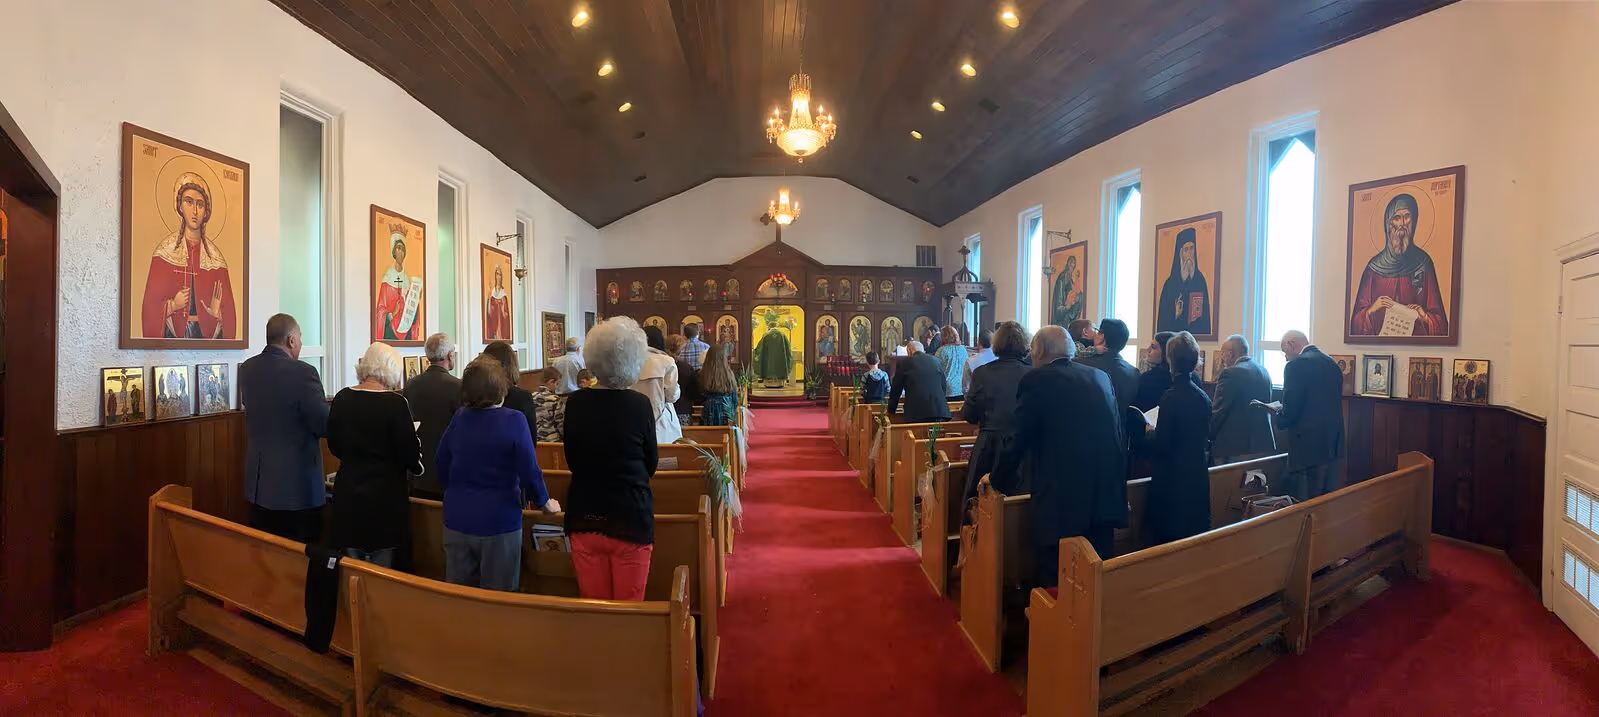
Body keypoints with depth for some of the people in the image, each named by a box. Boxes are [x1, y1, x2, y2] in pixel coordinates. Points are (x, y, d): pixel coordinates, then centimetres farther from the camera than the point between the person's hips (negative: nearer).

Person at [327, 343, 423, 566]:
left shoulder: (341, 399, -1)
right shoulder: (395, 403, -16)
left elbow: (334, 447, 10)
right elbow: (411, 453, -14)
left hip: (347, 495, 5)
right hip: (385, 496, -5)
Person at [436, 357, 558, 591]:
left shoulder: (458, 419, -3)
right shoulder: (514, 421, -16)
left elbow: (442, 471, 7)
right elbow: (529, 471, -14)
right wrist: (544, 502, 3)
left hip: (457, 521, 4)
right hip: (500, 521, -4)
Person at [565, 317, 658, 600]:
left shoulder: (575, 403, -6)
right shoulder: (640, 404, -13)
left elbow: (573, 462, 6)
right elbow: (650, 466, -2)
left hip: (584, 519, 3)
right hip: (631, 520, -3)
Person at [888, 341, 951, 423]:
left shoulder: (904, 362, 7)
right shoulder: (935, 361, 16)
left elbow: (896, 389, 12)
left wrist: (891, 410, 25)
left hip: (916, 413, -3)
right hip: (940, 411, 3)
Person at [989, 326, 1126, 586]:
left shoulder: (1036, 380, -6)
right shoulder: (1101, 377, 11)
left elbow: (1018, 440, -7)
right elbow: (1119, 435, 14)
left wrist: (996, 479, 8)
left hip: (1060, 499, -6)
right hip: (1105, 496, 6)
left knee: (1055, 582, 5)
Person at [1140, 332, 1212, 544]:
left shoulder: (1171, 397, -19)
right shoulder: (1203, 396, 2)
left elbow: (1160, 445, -18)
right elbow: (1205, 440, 13)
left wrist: (1149, 431, 1)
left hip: (1173, 481, -7)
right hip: (1197, 478, 7)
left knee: (1169, 540, 3)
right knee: (1194, 542, 17)